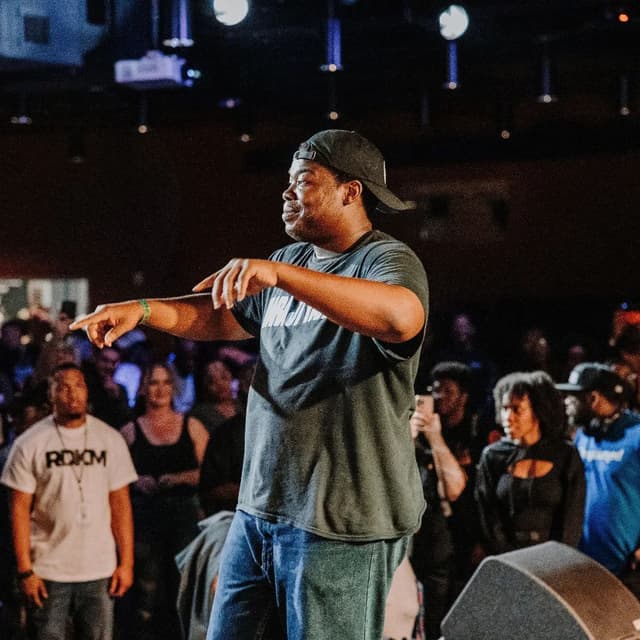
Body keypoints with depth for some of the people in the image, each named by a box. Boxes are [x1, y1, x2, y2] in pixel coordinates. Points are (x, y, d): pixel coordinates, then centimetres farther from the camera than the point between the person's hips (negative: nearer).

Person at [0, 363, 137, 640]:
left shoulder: (110, 439, 4)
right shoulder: (29, 443, -2)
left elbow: (120, 504, 5)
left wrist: (126, 562, 0)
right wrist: (25, 570, -8)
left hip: (100, 571, 2)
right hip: (48, 572, -2)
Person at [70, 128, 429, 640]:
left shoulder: (388, 260, -10)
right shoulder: (291, 262, 16)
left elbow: (402, 317, -33)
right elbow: (219, 318, 25)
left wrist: (278, 273, -39)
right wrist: (143, 309, 5)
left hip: (342, 522, -8)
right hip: (260, 508, 8)